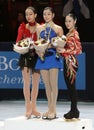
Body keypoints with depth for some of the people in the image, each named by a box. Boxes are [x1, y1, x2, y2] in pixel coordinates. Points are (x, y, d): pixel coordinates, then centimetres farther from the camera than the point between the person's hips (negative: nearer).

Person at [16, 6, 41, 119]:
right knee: (27, 82, -4)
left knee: (36, 83, 6)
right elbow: (18, 41, 0)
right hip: (26, 56, 0)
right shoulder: (22, 27, 3)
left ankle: (33, 107, 15)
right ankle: (28, 107, 0)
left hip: (37, 56, 1)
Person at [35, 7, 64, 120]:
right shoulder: (39, 28, 12)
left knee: (53, 84, -6)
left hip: (53, 56, -4)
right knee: (47, 84, 7)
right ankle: (50, 109, 13)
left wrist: (52, 46, -17)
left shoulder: (58, 29, 2)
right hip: (42, 57, 4)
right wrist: (38, 51, -6)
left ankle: (53, 110, -3)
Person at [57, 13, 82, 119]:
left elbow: (79, 50, -15)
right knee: (69, 86, 9)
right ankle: (74, 110, 14)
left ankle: (74, 111, -1)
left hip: (71, 62, -8)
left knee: (71, 86, -6)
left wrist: (64, 51, -18)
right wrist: (60, 50, 4)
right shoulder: (68, 34, 15)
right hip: (66, 62, 8)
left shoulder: (74, 33, -9)